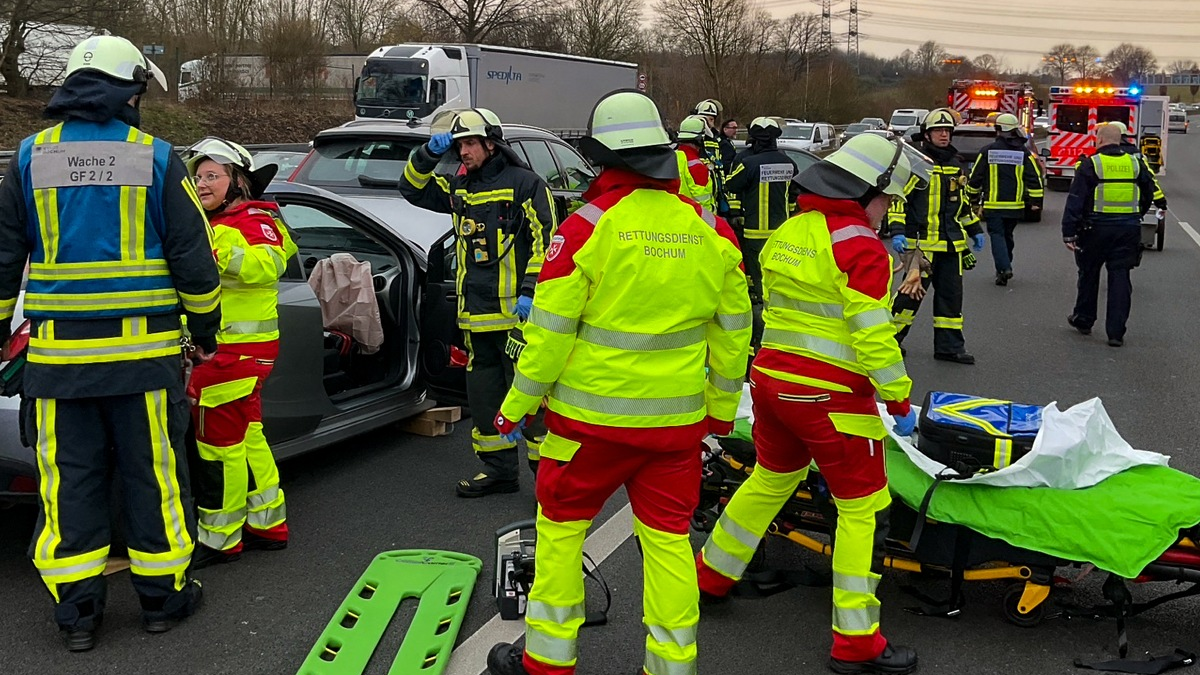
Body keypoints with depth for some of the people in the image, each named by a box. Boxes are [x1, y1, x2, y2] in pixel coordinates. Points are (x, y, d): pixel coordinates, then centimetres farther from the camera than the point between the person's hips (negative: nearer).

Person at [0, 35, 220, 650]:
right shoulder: (155, 158, -3)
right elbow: (192, 259, -1)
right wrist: (205, 329, 11)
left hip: (58, 354, 2)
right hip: (144, 349, -2)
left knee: (69, 481, 9)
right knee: (153, 473, 9)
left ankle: (76, 612, 15)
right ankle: (164, 597, 19)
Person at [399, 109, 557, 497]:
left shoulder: (524, 184, -4)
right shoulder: (460, 189, 16)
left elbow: (545, 240, -10)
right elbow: (413, 189, 21)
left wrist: (529, 292, -17)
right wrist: (429, 154, 4)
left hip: (517, 310, -7)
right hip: (476, 313, 7)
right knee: (484, 395, 13)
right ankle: (498, 469, 24)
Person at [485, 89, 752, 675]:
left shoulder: (588, 225, -13)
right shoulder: (709, 228, -1)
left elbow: (550, 330, -11)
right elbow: (732, 329, 6)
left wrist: (518, 403, 1)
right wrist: (722, 404, 19)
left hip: (593, 413, -3)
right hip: (679, 416, 3)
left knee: (561, 524, 14)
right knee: (667, 537, 13)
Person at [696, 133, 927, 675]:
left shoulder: (785, 234, 8)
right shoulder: (860, 246, -14)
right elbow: (873, 335, -18)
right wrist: (900, 401, -10)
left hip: (770, 379, 8)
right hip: (830, 395, -8)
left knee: (771, 478, 28)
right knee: (863, 507, 2)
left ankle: (711, 575, 41)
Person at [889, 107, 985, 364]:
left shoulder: (956, 164, 15)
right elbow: (898, 197, -10)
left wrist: (975, 230, 24)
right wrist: (897, 231, -17)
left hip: (951, 243, 7)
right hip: (921, 241, -7)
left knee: (951, 293, 7)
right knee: (913, 292, -4)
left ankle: (949, 346, 15)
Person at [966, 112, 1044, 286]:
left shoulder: (988, 151, -4)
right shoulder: (1024, 152, 2)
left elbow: (975, 177, 1)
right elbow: (1034, 178, 1)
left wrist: (972, 196, 15)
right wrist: (1035, 201, 7)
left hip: (993, 205, -3)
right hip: (1015, 205, 3)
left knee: (997, 234, -1)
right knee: (1007, 235, 18)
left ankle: (1004, 267, -19)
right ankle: (1004, 267, 28)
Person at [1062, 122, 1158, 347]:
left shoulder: (1091, 165, -7)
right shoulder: (1136, 164, 6)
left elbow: (1075, 201, -10)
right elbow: (1148, 195, 17)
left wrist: (1069, 232, -9)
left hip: (1096, 228, -3)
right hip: (1128, 230, 3)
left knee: (1089, 274, 15)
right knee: (1120, 277, 4)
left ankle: (1084, 320, 28)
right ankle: (1116, 332, 0)